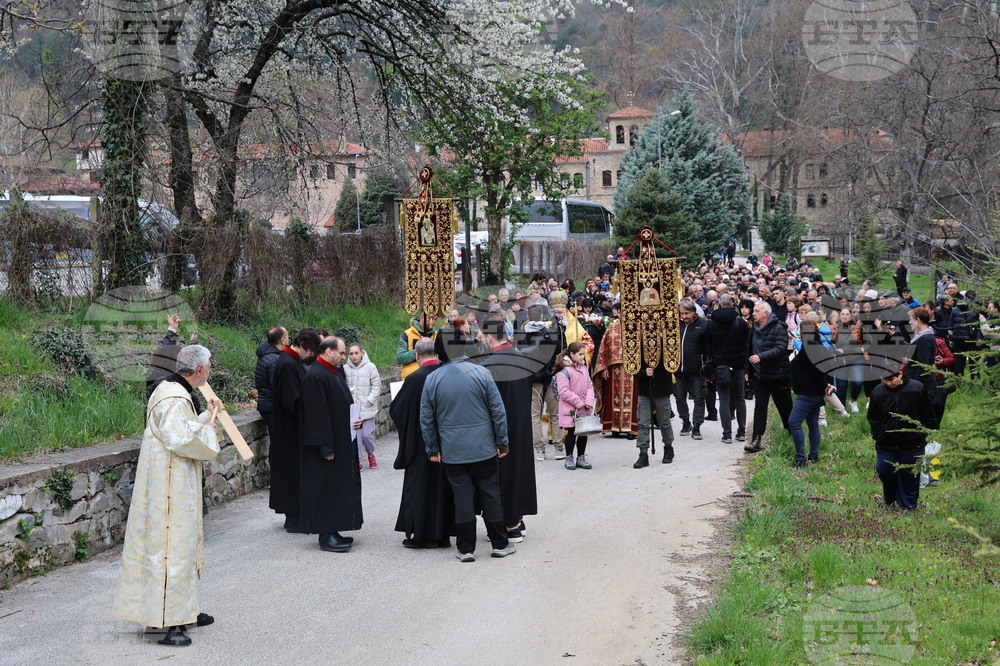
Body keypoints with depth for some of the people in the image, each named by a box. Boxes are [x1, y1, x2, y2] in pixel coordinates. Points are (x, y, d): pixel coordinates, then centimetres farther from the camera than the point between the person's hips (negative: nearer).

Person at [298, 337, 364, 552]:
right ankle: (326, 537, 1)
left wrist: (353, 421, 2)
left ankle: (332, 531, 20)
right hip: (327, 445, -10)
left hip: (341, 442, 10)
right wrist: (326, 447, -23)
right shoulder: (316, 377, -18)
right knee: (326, 488, -4)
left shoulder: (335, 373, 13)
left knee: (340, 486, 13)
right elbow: (317, 414, -22)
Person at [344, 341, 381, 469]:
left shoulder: (370, 367, -4)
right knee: (355, 435, 0)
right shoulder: (345, 368, -1)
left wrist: (368, 402, -9)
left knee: (367, 435, -2)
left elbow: (376, 387, -2)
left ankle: (371, 454, 25)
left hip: (367, 409, -1)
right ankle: (358, 460, 12)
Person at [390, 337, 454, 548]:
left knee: (420, 485, 7)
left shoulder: (414, 379, -18)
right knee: (444, 484, 13)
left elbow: (396, 410, -9)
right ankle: (443, 534, 19)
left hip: (421, 444, -4)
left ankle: (421, 534, 10)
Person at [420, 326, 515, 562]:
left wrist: (432, 449, 13)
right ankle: (500, 544, 16)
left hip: (452, 452, 1)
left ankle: (466, 549, 9)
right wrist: (502, 442, 5)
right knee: (491, 495, 9)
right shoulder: (481, 373, -9)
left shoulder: (432, 379, -4)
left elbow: (426, 419, 2)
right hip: (483, 448, -1)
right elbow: (498, 411, -5)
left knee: (462, 498, 6)